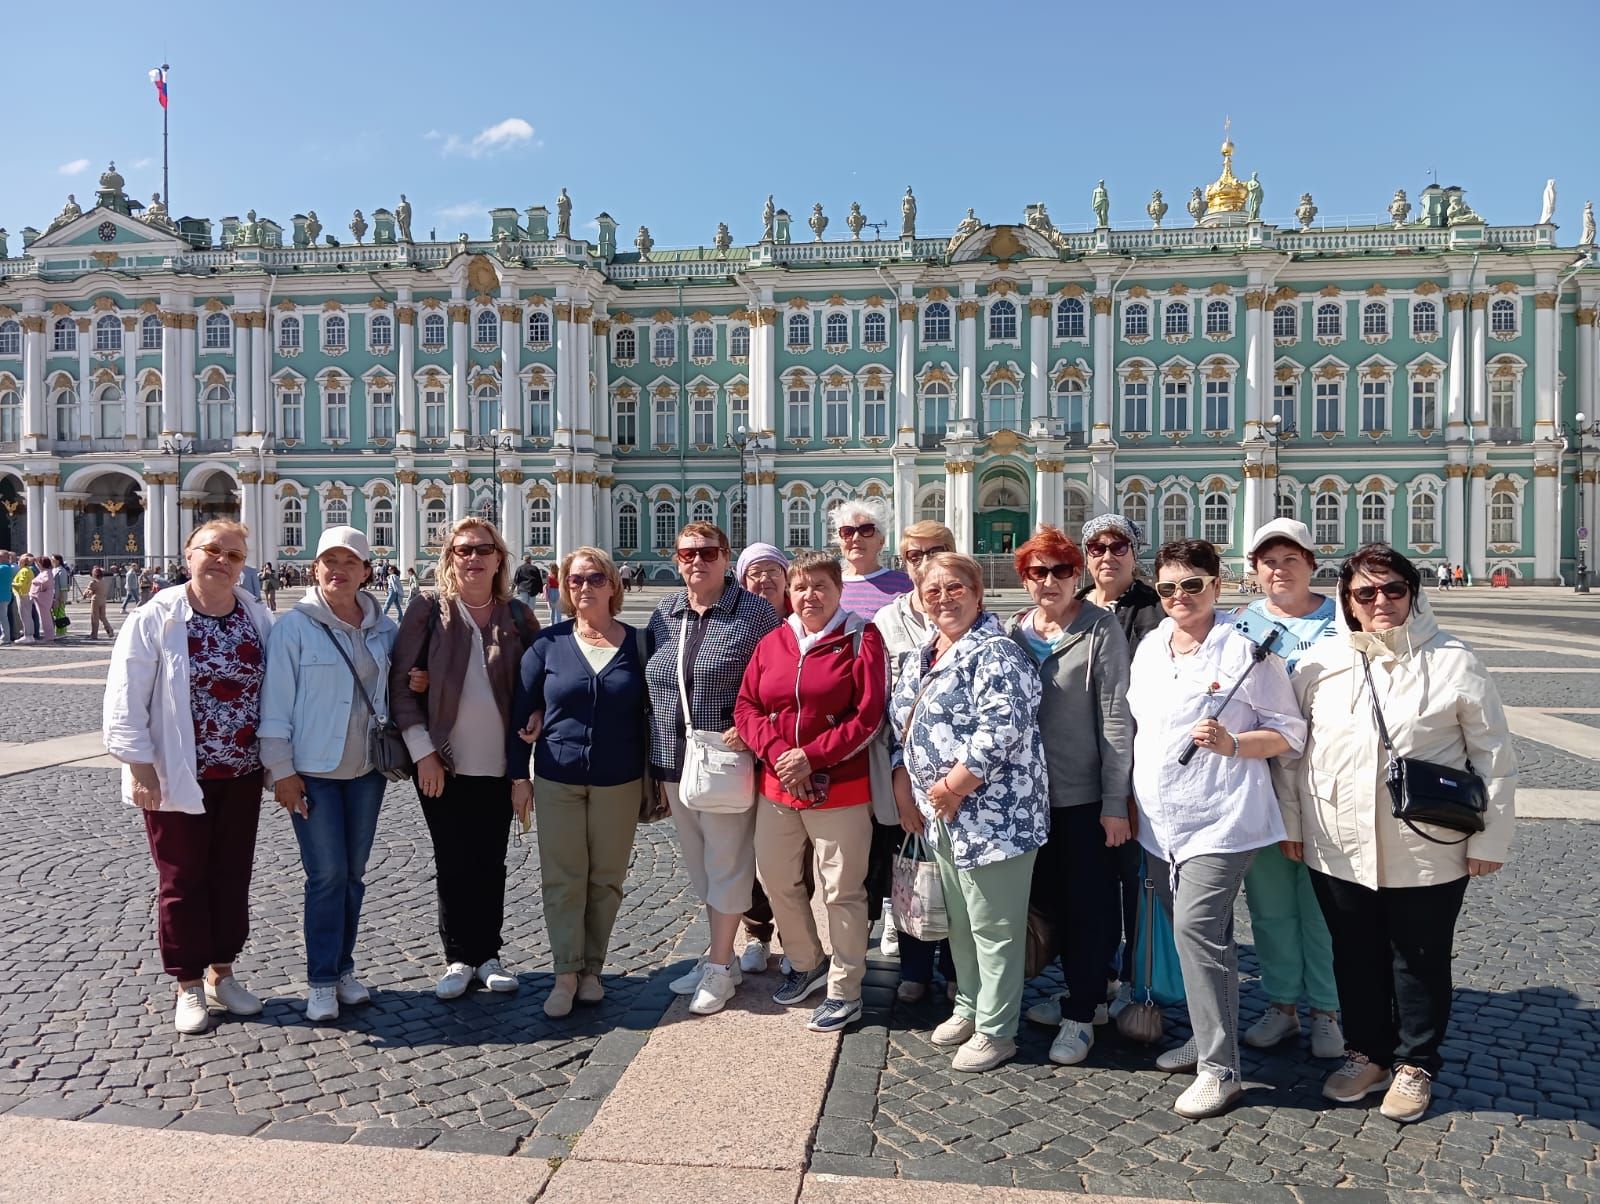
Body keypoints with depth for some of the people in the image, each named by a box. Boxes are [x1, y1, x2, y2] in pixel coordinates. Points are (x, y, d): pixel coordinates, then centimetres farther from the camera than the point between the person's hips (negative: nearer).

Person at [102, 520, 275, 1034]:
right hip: (177, 776, -3)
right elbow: (125, 701, -9)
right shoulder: (155, 619, -9)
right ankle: (189, 987, 22)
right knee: (183, 881, 8)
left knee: (232, 876, 13)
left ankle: (221, 974, 29)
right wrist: (141, 769, -14)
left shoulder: (258, 619, 2)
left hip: (241, 775, 4)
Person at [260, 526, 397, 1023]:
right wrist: (281, 769, -11)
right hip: (313, 771, -4)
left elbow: (392, 690, 17)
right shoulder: (295, 626, -8)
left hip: (367, 769, 4)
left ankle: (343, 969, 26)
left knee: (353, 873, 12)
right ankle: (321, 981, 11)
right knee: (327, 874, -3)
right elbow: (276, 702, -9)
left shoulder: (384, 628, 4)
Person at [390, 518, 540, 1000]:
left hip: (499, 764, 2)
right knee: (453, 865, 8)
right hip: (442, 764, -1)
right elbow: (401, 683, -5)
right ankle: (458, 958, 22)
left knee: (491, 864, 10)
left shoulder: (518, 617, 3)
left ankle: (488, 955, 24)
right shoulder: (427, 609, -3)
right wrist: (423, 752, -10)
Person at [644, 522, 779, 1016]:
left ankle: (719, 968, 17)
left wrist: (749, 729, -18)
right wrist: (652, 760, 11)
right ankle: (721, 954, 32)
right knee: (699, 863, 16)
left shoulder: (754, 612, -9)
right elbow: (651, 685, 13)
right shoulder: (663, 613, 7)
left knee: (725, 863, 4)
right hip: (674, 762, 6)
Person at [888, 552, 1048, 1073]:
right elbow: (902, 722, 20)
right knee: (959, 918, 21)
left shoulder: (995, 653, -15)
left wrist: (952, 786, -21)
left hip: (991, 812, -9)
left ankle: (995, 1031, 18)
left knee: (993, 926, 3)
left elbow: (1001, 728, -25)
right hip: (943, 814, 9)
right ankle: (969, 1008, 38)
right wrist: (903, 779, 8)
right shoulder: (924, 655, 13)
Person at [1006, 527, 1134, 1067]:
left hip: (1086, 793, -5)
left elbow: (1116, 718, -11)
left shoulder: (1101, 629, -8)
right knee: (1053, 897, 15)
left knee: (1088, 902, 5)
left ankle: (1080, 1014, 18)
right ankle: (1085, 996, 33)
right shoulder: (1013, 631, 6)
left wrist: (1116, 801, -14)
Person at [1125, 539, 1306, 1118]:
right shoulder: (1149, 648, 10)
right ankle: (1206, 1036, 32)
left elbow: (1289, 732, -4)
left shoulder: (1244, 651, -9)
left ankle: (1220, 1068, -3)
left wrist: (1232, 744, -21)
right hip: (1159, 820, 7)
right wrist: (1129, 797, 16)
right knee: (1189, 930, 15)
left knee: (1197, 927, -13)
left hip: (1219, 819, -7)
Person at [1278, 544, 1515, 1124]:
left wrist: (1490, 838, -3)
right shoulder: (1319, 663, 0)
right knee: (1356, 958, 15)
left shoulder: (1454, 662, -6)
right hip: (1339, 848, 2)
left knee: (1421, 961, 13)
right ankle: (1367, 1053, 35)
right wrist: (1291, 822, 8)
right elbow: (1292, 751, 7)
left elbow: (1494, 756, -2)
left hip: (1427, 852, -2)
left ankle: (1415, 1064, 32)